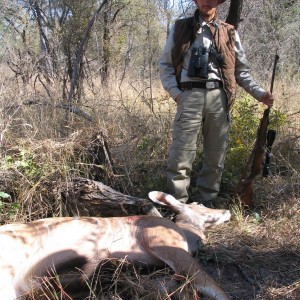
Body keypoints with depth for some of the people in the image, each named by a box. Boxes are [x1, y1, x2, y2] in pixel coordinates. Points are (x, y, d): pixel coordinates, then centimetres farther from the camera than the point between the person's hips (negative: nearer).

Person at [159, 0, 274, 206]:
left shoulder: (230, 33, 17)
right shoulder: (180, 28, 13)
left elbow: (242, 70, 18)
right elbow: (165, 65, 12)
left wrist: (259, 93, 5)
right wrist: (175, 92, -3)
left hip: (219, 98, 3)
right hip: (190, 96, -2)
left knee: (216, 158, 5)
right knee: (180, 157, -8)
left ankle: (206, 204, 17)